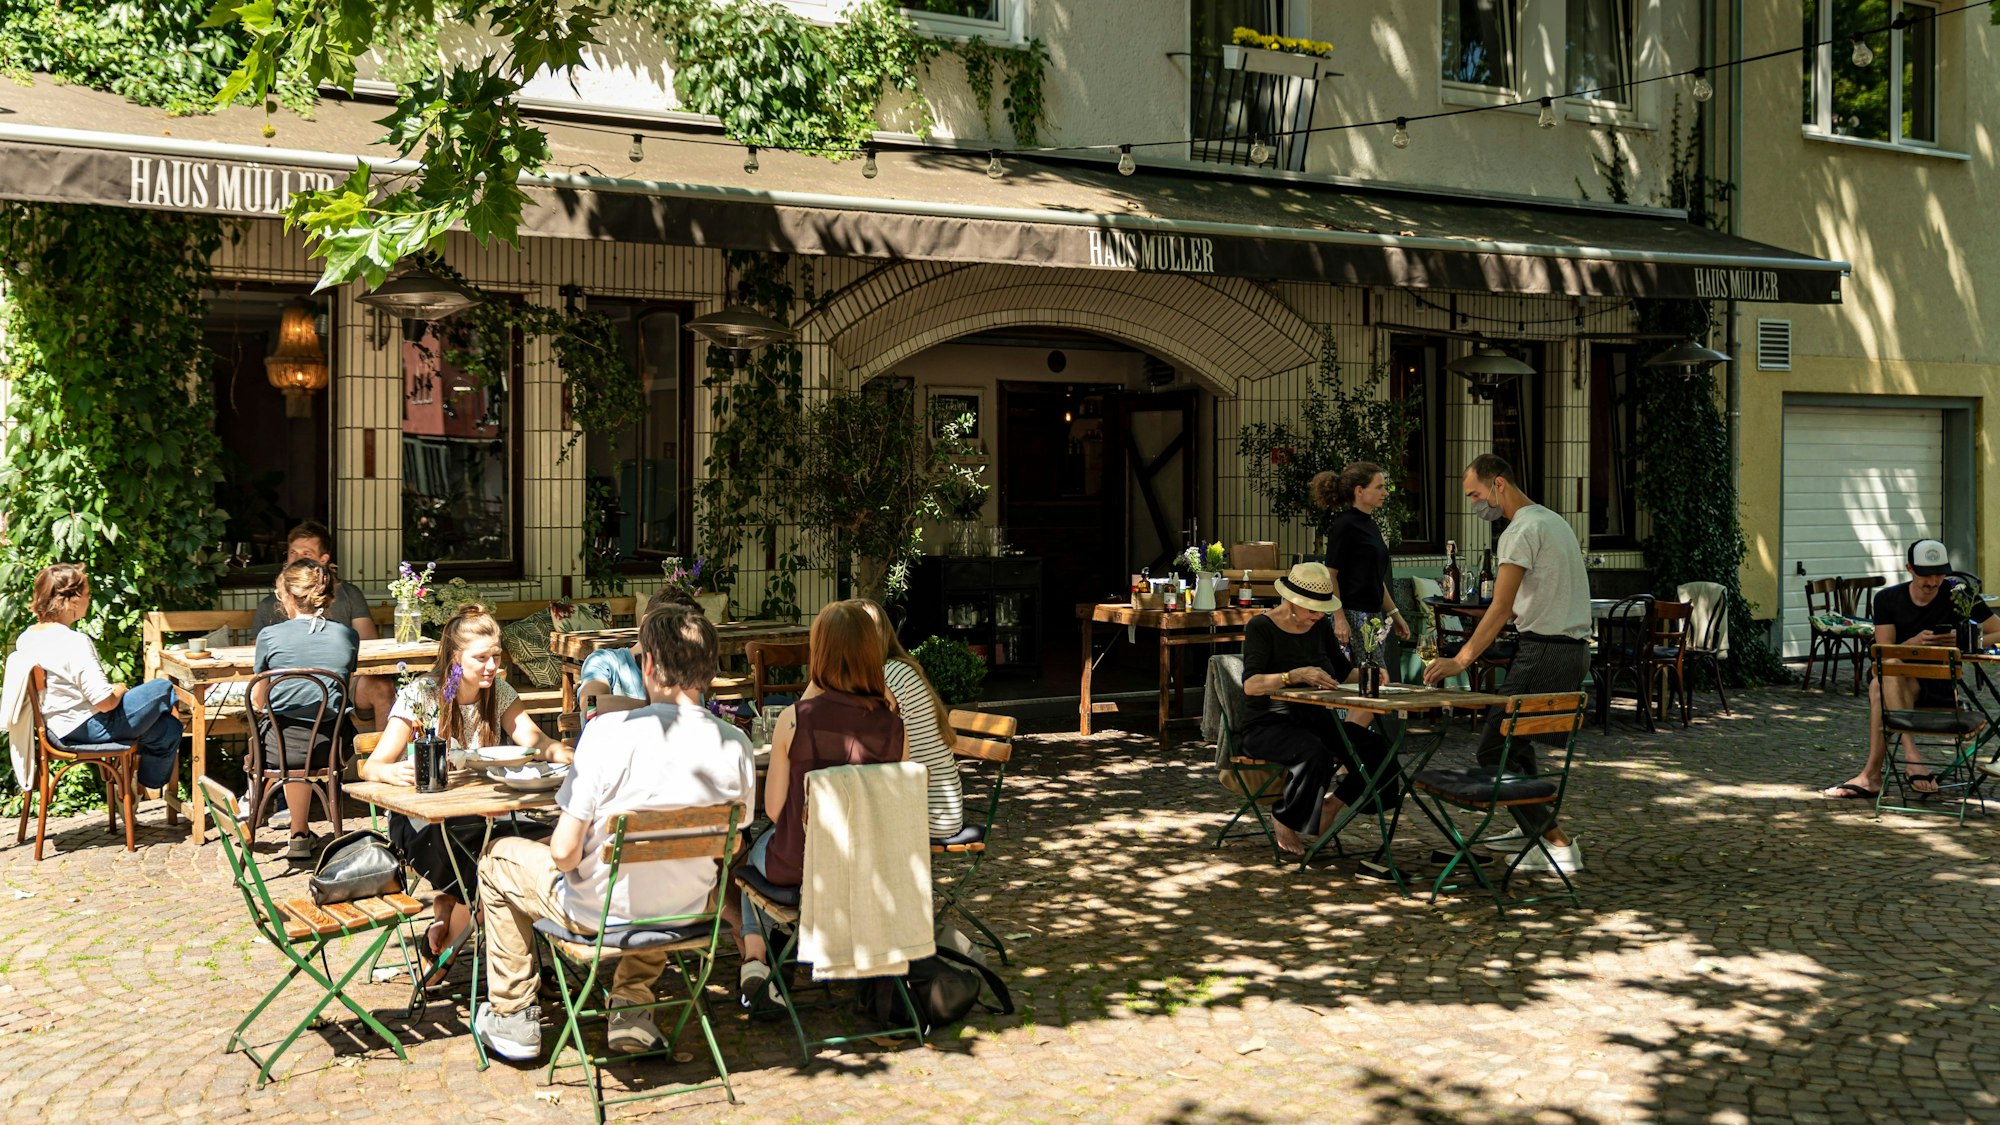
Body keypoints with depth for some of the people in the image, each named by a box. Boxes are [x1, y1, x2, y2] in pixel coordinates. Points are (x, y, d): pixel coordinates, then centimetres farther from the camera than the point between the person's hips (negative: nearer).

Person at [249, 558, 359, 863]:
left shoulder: (270, 636, -5)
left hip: (279, 748, -2)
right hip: (329, 747, 2)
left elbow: (259, 701, 8)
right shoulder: (347, 636, 1)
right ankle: (300, 837, 40)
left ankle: (300, 836, 44)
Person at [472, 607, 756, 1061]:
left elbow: (563, 853, -20)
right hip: (687, 913, 4)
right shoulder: (736, 746, -12)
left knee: (498, 857, 24)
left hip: (599, 913, -4)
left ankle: (511, 1018, 32)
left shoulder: (609, 733, -24)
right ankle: (633, 1009, 35)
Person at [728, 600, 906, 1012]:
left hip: (798, 868, -3)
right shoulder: (892, 724, -13)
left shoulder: (795, 719, -20)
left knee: (753, 853, 35)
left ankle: (754, 956, 26)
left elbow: (773, 809, -11)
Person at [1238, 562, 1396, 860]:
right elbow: (1250, 685, -24)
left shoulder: (1320, 626, 9)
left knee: (1374, 747, -20)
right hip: (1268, 725, -6)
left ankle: (1333, 802, 5)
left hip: (1315, 720, 6)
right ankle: (1282, 819, -10)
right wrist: (1296, 675, -40)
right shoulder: (1261, 627, -11)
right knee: (1313, 754, -37)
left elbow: (1343, 671, 17)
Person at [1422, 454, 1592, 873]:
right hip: (1575, 650, 10)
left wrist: (1461, 660, -18)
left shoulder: (1522, 531, -13)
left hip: (1544, 651, -10)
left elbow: (1500, 609, -18)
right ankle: (1532, 828, 31)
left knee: (1494, 751, -8)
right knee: (1515, 739, 24)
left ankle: (1557, 843, -11)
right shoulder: (1553, 520, 19)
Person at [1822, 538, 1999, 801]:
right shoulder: (1888, 599, 3)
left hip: (1940, 688, -3)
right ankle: (1911, 755, -38)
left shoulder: (1957, 594, -2)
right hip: (1899, 681, 3)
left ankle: (1871, 775, -34)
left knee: (1882, 686, -34)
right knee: (1879, 683, -34)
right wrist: (1916, 642, -25)